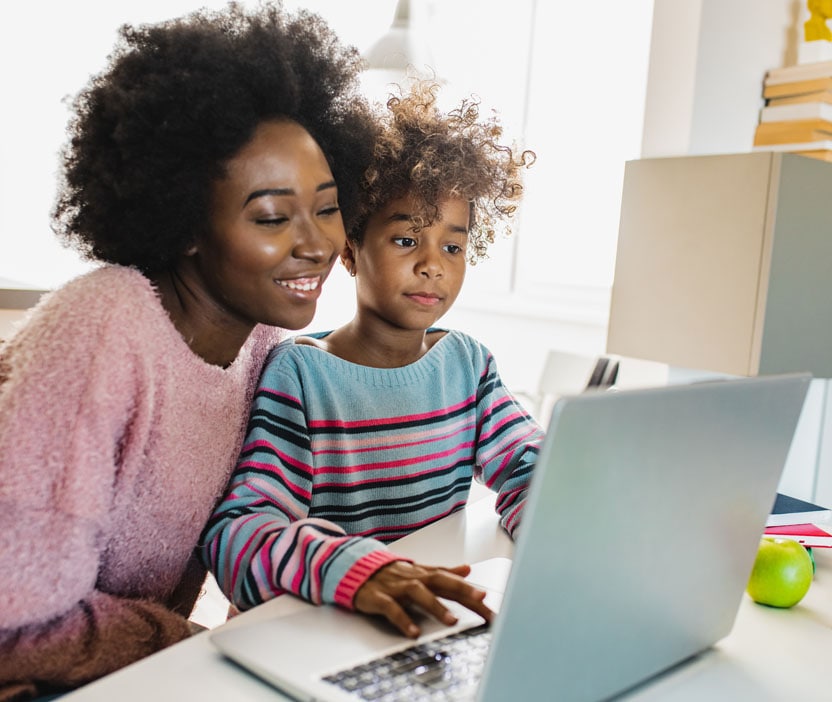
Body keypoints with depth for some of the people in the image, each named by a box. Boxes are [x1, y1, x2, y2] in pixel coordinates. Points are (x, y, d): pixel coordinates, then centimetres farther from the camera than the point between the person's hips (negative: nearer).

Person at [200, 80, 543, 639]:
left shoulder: (467, 362, 6)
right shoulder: (298, 373, -11)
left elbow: (526, 467, 0)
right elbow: (235, 532, -20)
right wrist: (353, 567, -38)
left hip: (439, 621, 4)